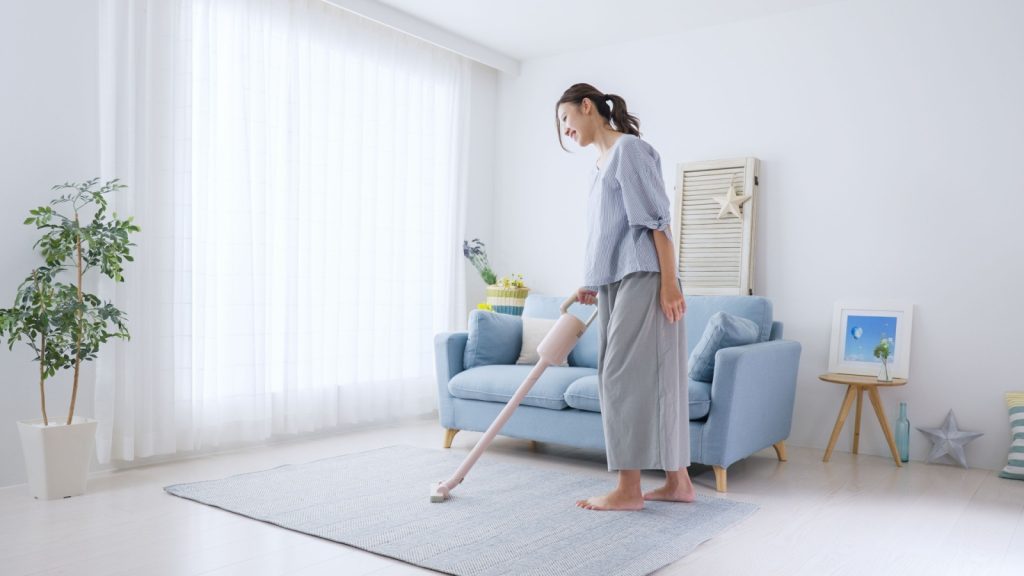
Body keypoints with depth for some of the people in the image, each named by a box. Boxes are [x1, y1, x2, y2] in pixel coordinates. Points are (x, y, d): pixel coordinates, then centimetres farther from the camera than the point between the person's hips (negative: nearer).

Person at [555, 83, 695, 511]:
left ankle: (628, 491, -1)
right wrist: (592, 284, 16)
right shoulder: (602, 164, 21)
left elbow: (656, 218, -14)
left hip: (642, 280, -9)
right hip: (615, 284, 9)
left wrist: (669, 282, -19)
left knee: (625, 377, -8)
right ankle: (678, 482, 16)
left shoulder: (629, 148, -6)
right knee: (655, 379, 9)